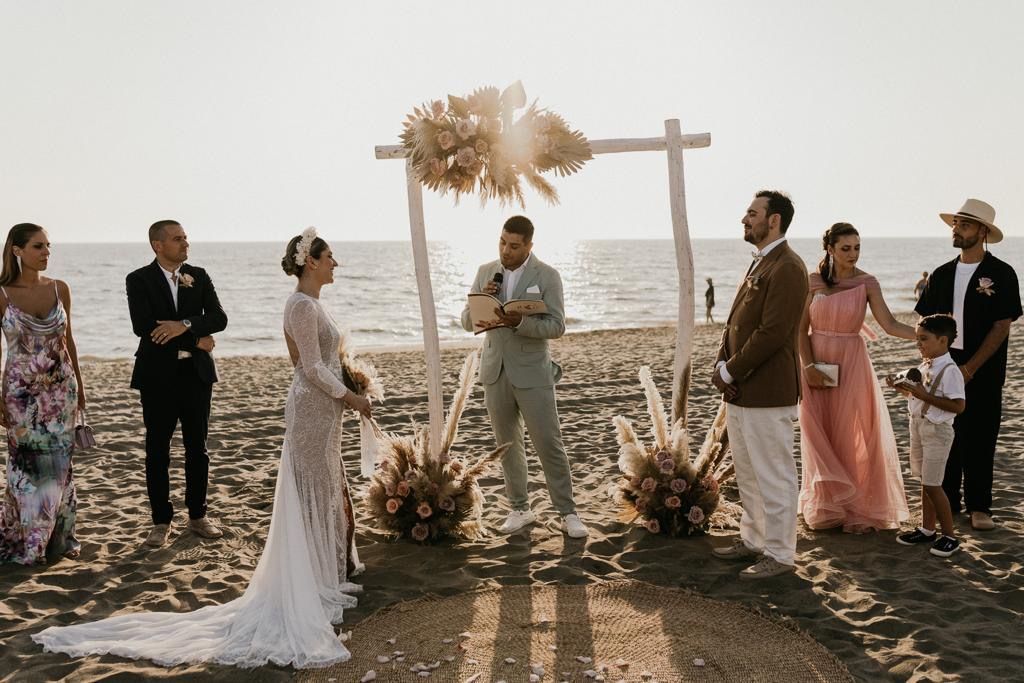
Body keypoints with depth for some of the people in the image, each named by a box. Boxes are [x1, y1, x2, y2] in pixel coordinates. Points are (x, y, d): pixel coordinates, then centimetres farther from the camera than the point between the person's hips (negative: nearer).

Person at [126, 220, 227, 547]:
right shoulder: (139, 280, -4)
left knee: (197, 447, 9)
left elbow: (219, 318, -4)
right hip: (158, 375, -3)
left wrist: (184, 324, -22)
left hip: (196, 373, 3)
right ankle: (161, 521, 16)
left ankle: (197, 515, 22)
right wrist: (196, 339, -15)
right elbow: (142, 326, -17)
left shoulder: (198, 276, 6)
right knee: (157, 449, 5)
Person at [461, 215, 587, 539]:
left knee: (549, 445, -2)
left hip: (532, 374, -4)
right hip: (495, 372, 4)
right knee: (508, 445, 11)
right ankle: (520, 509, 24)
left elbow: (557, 326, -13)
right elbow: (467, 321, 4)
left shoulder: (547, 276, -7)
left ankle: (568, 513, 9)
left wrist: (519, 323, -29)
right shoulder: (485, 272, 5)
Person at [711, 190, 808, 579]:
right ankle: (753, 538, 34)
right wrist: (722, 366, 2)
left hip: (767, 392, -10)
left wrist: (729, 372, -16)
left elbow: (772, 333, -22)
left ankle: (779, 554, 14)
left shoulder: (787, 269, -16)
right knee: (747, 473, 20)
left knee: (773, 476, 2)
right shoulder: (758, 264, 16)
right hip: (740, 391, 10)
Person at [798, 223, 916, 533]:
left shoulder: (867, 283, -3)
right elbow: (802, 329, 0)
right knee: (820, 438, 5)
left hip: (851, 363, -1)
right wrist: (808, 366, -10)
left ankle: (856, 509, 17)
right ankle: (825, 507, 19)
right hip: (816, 362, 1)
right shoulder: (813, 281, 0)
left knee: (851, 437, 3)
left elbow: (890, 324, -10)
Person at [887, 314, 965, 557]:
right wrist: (902, 387, 2)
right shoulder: (924, 367, 8)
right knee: (925, 482, 16)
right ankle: (927, 529, 27)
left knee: (932, 485, -3)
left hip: (937, 431, -8)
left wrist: (924, 395, -26)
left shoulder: (950, 371, -19)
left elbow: (958, 406, -24)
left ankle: (950, 536, 9)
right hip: (918, 426, 8)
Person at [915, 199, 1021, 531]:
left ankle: (979, 507, 12)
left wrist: (970, 368, -13)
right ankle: (946, 502, 16)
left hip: (982, 372, -3)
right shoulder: (942, 274, 9)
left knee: (980, 441, 1)